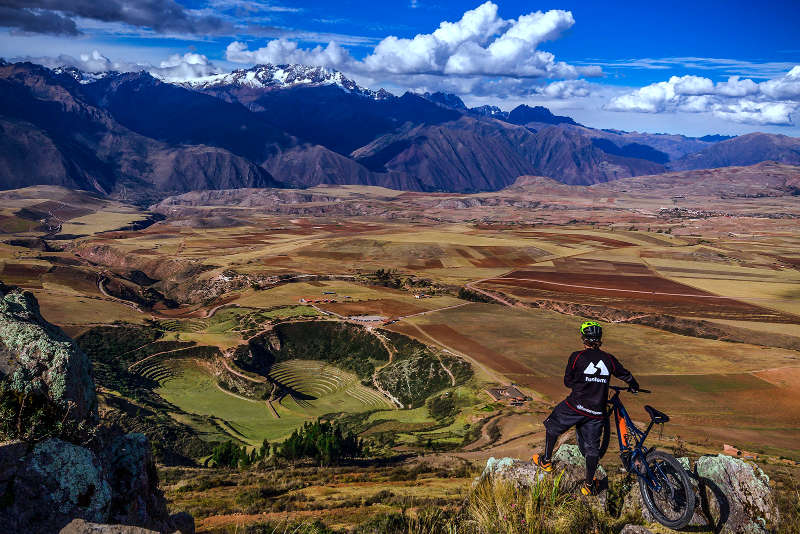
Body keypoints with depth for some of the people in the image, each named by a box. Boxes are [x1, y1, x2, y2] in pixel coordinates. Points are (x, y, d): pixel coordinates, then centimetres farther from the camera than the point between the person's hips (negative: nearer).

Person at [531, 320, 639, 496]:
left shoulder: (577, 356, -7)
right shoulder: (609, 359, 2)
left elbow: (568, 382, 1)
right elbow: (626, 375, 16)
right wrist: (634, 387, 38)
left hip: (576, 405, -3)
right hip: (597, 412, 3)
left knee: (552, 426, 24)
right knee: (592, 447, 17)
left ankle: (546, 461, 32)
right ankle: (589, 485, 22)